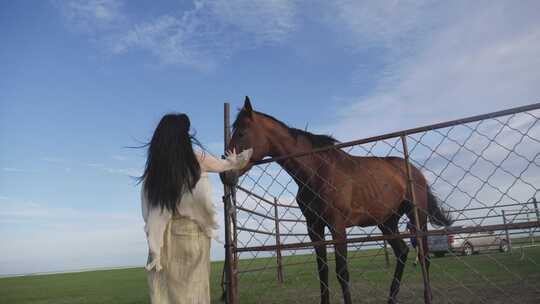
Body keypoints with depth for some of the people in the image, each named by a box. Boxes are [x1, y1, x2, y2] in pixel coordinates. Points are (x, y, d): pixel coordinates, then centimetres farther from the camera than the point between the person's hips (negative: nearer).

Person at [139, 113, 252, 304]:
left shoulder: (152, 170, -2)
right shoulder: (196, 159, -7)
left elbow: (149, 213, -2)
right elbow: (227, 165, 11)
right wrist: (235, 160, 31)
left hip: (164, 238, 3)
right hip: (192, 232, -2)